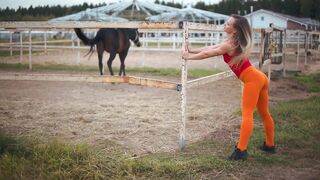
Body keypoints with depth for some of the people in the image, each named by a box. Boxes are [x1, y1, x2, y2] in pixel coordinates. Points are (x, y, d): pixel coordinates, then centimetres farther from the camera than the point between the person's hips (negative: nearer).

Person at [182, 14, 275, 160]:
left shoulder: (229, 45, -13)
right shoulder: (233, 42, 15)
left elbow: (207, 53, -6)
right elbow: (210, 48, 21)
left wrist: (189, 57, 8)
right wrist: (191, 51, 22)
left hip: (252, 79, -10)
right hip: (258, 77, 10)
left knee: (247, 114, -12)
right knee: (264, 113, 17)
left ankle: (241, 150, -14)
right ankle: (269, 145, 28)